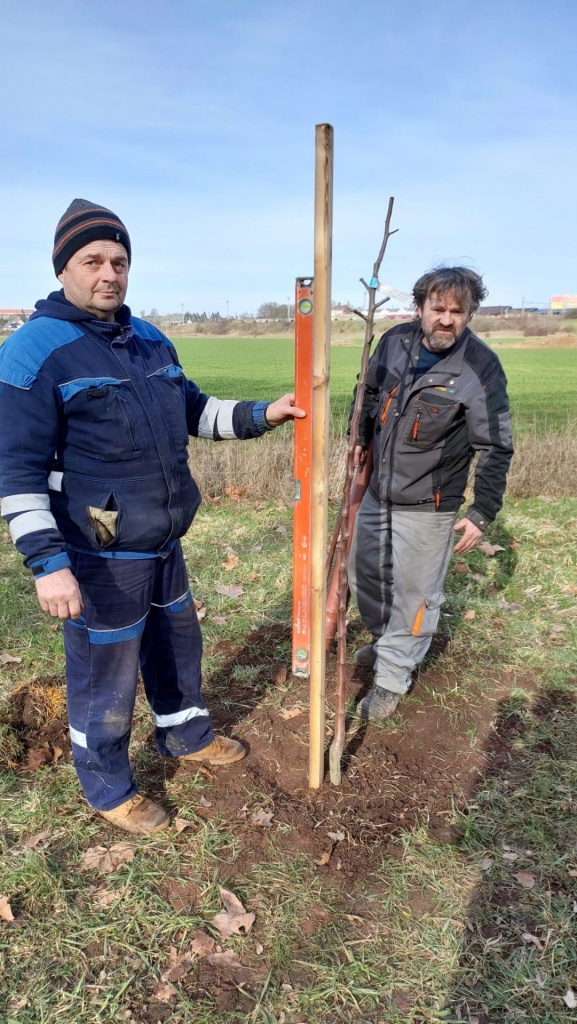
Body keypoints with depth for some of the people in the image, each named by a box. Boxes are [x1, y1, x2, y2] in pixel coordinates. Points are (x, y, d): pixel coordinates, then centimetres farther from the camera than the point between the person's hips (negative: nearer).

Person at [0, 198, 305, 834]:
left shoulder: (151, 342, 7)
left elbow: (194, 410, 17)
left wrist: (260, 415, 2)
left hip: (164, 543, 8)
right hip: (98, 557, -7)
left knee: (178, 644, 25)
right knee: (105, 676, 10)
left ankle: (186, 738, 51)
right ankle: (108, 791, 35)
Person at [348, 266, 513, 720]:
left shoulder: (481, 368, -18)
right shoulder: (394, 342, -6)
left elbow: (496, 450, -14)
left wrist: (482, 513, -15)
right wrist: (363, 437, 16)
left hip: (427, 505, -6)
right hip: (377, 490, 6)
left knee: (414, 592, 4)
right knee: (364, 572, 20)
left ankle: (392, 679, 23)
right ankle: (385, 639, 47)